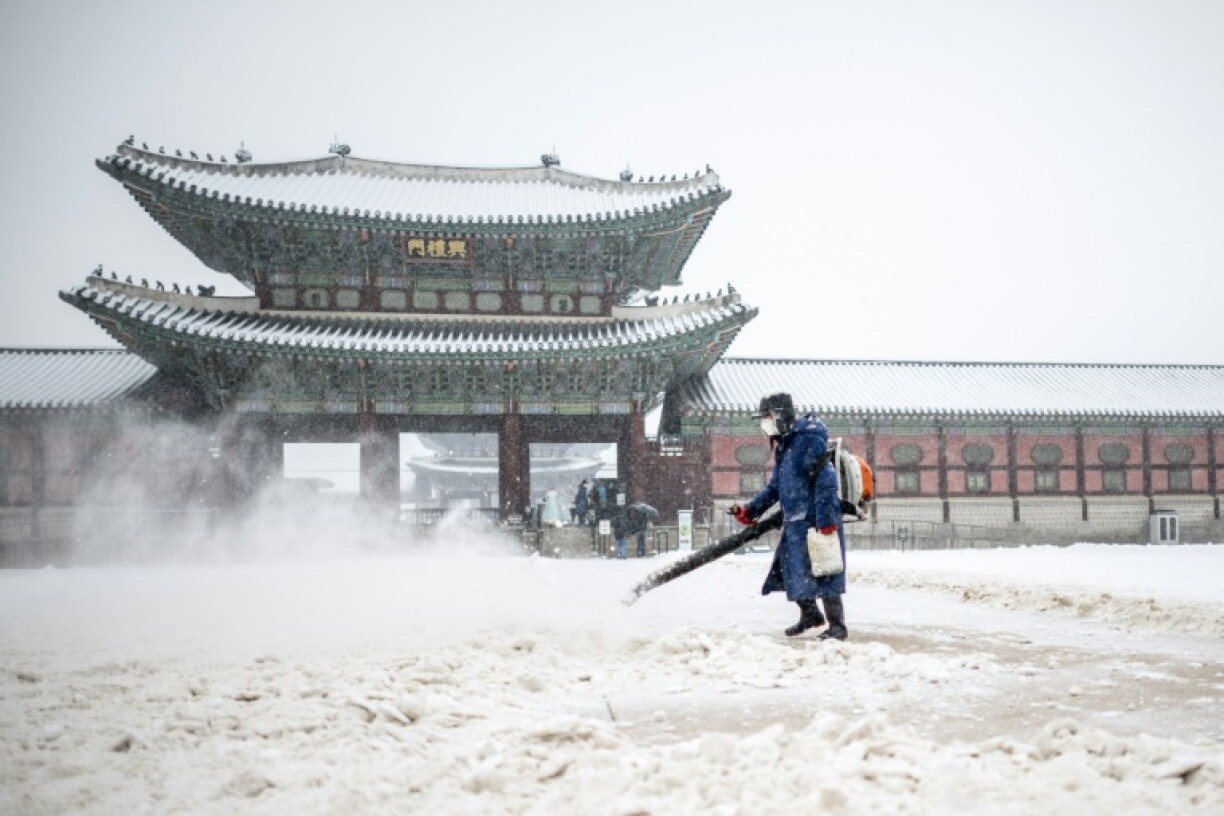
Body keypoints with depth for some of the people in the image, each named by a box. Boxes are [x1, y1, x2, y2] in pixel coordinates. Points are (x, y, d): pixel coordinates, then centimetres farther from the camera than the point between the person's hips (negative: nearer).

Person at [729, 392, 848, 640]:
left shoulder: (809, 440, -14)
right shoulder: (783, 447, 16)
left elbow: (825, 482, -20)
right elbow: (774, 487, 22)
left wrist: (825, 520, -24)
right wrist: (750, 511, 15)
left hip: (816, 521, -10)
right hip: (795, 522, 10)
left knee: (822, 573, -7)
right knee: (790, 570, 15)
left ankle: (837, 626, 1)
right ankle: (810, 614, 32)